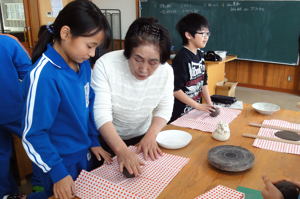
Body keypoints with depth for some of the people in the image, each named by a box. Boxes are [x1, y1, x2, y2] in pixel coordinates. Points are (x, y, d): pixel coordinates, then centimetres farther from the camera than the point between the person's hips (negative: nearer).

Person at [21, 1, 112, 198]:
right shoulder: (44, 75, -28)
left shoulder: (83, 64, -5)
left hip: (84, 154, 7)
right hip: (60, 162, -7)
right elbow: (33, 134, -22)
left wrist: (94, 142, 8)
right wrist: (58, 173, -19)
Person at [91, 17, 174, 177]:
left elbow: (164, 108, -7)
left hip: (143, 138, 3)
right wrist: (121, 150, -43)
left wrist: (151, 135, -25)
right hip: (107, 139, -3)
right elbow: (102, 114, -30)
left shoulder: (166, 71, -16)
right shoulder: (105, 65, -27)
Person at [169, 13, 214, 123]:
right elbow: (175, 90, -21)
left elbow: (203, 82, 10)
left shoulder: (200, 54, 4)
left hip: (195, 110, 7)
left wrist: (210, 104, 1)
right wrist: (199, 106, -18)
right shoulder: (181, 58, -20)